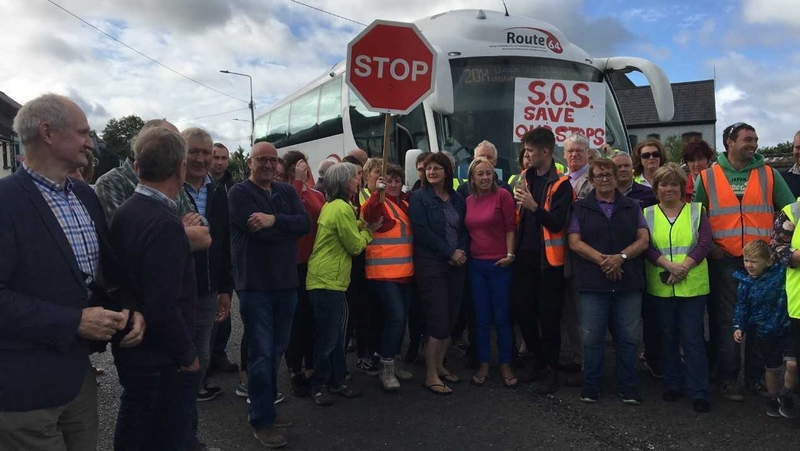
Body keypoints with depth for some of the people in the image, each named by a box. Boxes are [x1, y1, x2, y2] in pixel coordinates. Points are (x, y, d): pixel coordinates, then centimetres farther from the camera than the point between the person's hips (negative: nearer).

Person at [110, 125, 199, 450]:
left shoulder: (123, 213, 2)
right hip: (163, 364, -8)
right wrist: (189, 357, -15)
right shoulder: (166, 226, -25)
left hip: (129, 351, 8)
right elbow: (163, 309, -27)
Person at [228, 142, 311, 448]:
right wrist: (288, 226, -7)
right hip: (255, 285, -6)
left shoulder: (287, 191, 11)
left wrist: (275, 220, -18)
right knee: (261, 353, -1)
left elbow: (306, 224, -4)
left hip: (286, 283, 6)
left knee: (276, 350, 16)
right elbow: (257, 232, -20)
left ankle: (267, 407, 32)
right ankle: (261, 422, 10)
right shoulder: (239, 193, -7)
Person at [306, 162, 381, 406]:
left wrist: (365, 226, 4)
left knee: (337, 335, 16)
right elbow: (356, 246, -12)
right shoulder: (342, 209, -17)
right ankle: (319, 386, 12)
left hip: (331, 281, 10)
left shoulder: (331, 205, 13)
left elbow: (349, 230, 19)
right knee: (328, 337, 0)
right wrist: (368, 230, 4)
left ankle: (337, 381, 26)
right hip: (327, 282, -10)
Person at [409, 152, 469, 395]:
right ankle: (431, 376, 5)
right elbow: (422, 232, -14)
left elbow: (464, 229, 12)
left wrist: (462, 251, -7)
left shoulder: (457, 199, 12)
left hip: (456, 265, 6)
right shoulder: (419, 198, -4)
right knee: (438, 320, -6)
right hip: (431, 265, -6)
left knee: (451, 318, 9)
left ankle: (439, 366, 24)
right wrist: (450, 252, -13)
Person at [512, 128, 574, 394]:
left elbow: (557, 223, -18)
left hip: (548, 259, -6)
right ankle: (540, 361, 27)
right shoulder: (526, 177, 10)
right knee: (522, 311, 9)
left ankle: (551, 371, 16)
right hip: (524, 256, 6)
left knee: (548, 316, 2)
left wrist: (534, 206, -30)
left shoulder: (561, 184, -9)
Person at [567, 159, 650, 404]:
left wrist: (621, 257, -14)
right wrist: (602, 259, -14)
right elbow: (575, 242, -2)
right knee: (592, 337, 4)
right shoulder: (580, 208, 7)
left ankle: (628, 388, 19)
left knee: (628, 337, 6)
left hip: (628, 283, 2)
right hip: (592, 283, -1)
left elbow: (643, 240, 3)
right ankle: (591, 387, 17)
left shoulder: (632, 207, 12)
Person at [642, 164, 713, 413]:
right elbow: (645, 246, -4)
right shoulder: (647, 213, 6)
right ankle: (673, 385, 25)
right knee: (668, 337, 12)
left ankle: (699, 392, 7)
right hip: (660, 287, 1)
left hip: (693, 286, -1)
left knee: (692, 338, -2)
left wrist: (684, 266, -18)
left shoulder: (696, 210, 5)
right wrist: (669, 265, -18)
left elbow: (705, 243, -5)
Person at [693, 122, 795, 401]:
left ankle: (756, 378, 22)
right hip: (724, 261, -2)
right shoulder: (707, 177, 3)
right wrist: (708, 246, -3)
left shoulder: (769, 174, 7)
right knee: (727, 322, 3)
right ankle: (727, 380, 14)